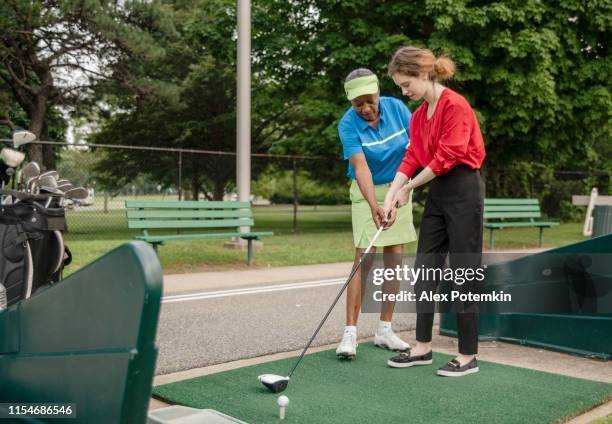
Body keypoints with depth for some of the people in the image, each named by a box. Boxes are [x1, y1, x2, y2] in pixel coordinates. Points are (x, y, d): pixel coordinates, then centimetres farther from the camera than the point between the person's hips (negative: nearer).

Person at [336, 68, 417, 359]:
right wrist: (374, 206, -41)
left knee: (394, 260, 4)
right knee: (364, 259, -12)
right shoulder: (348, 125, -19)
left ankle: (384, 330, 12)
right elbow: (361, 168, -29)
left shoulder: (396, 107, -8)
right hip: (368, 192, -4)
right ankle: (350, 333, -8)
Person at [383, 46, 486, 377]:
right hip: (437, 193, 9)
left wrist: (408, 188, -8)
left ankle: (468, 356, 8)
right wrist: (390, 197, -6)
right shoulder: (419, 115, 13)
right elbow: (411, 158, 7)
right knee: (425, 268, 9)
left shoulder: (455, 105, -13)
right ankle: (423, 348, 19)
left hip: (463, 191, -9)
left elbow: (447, 157, -17)